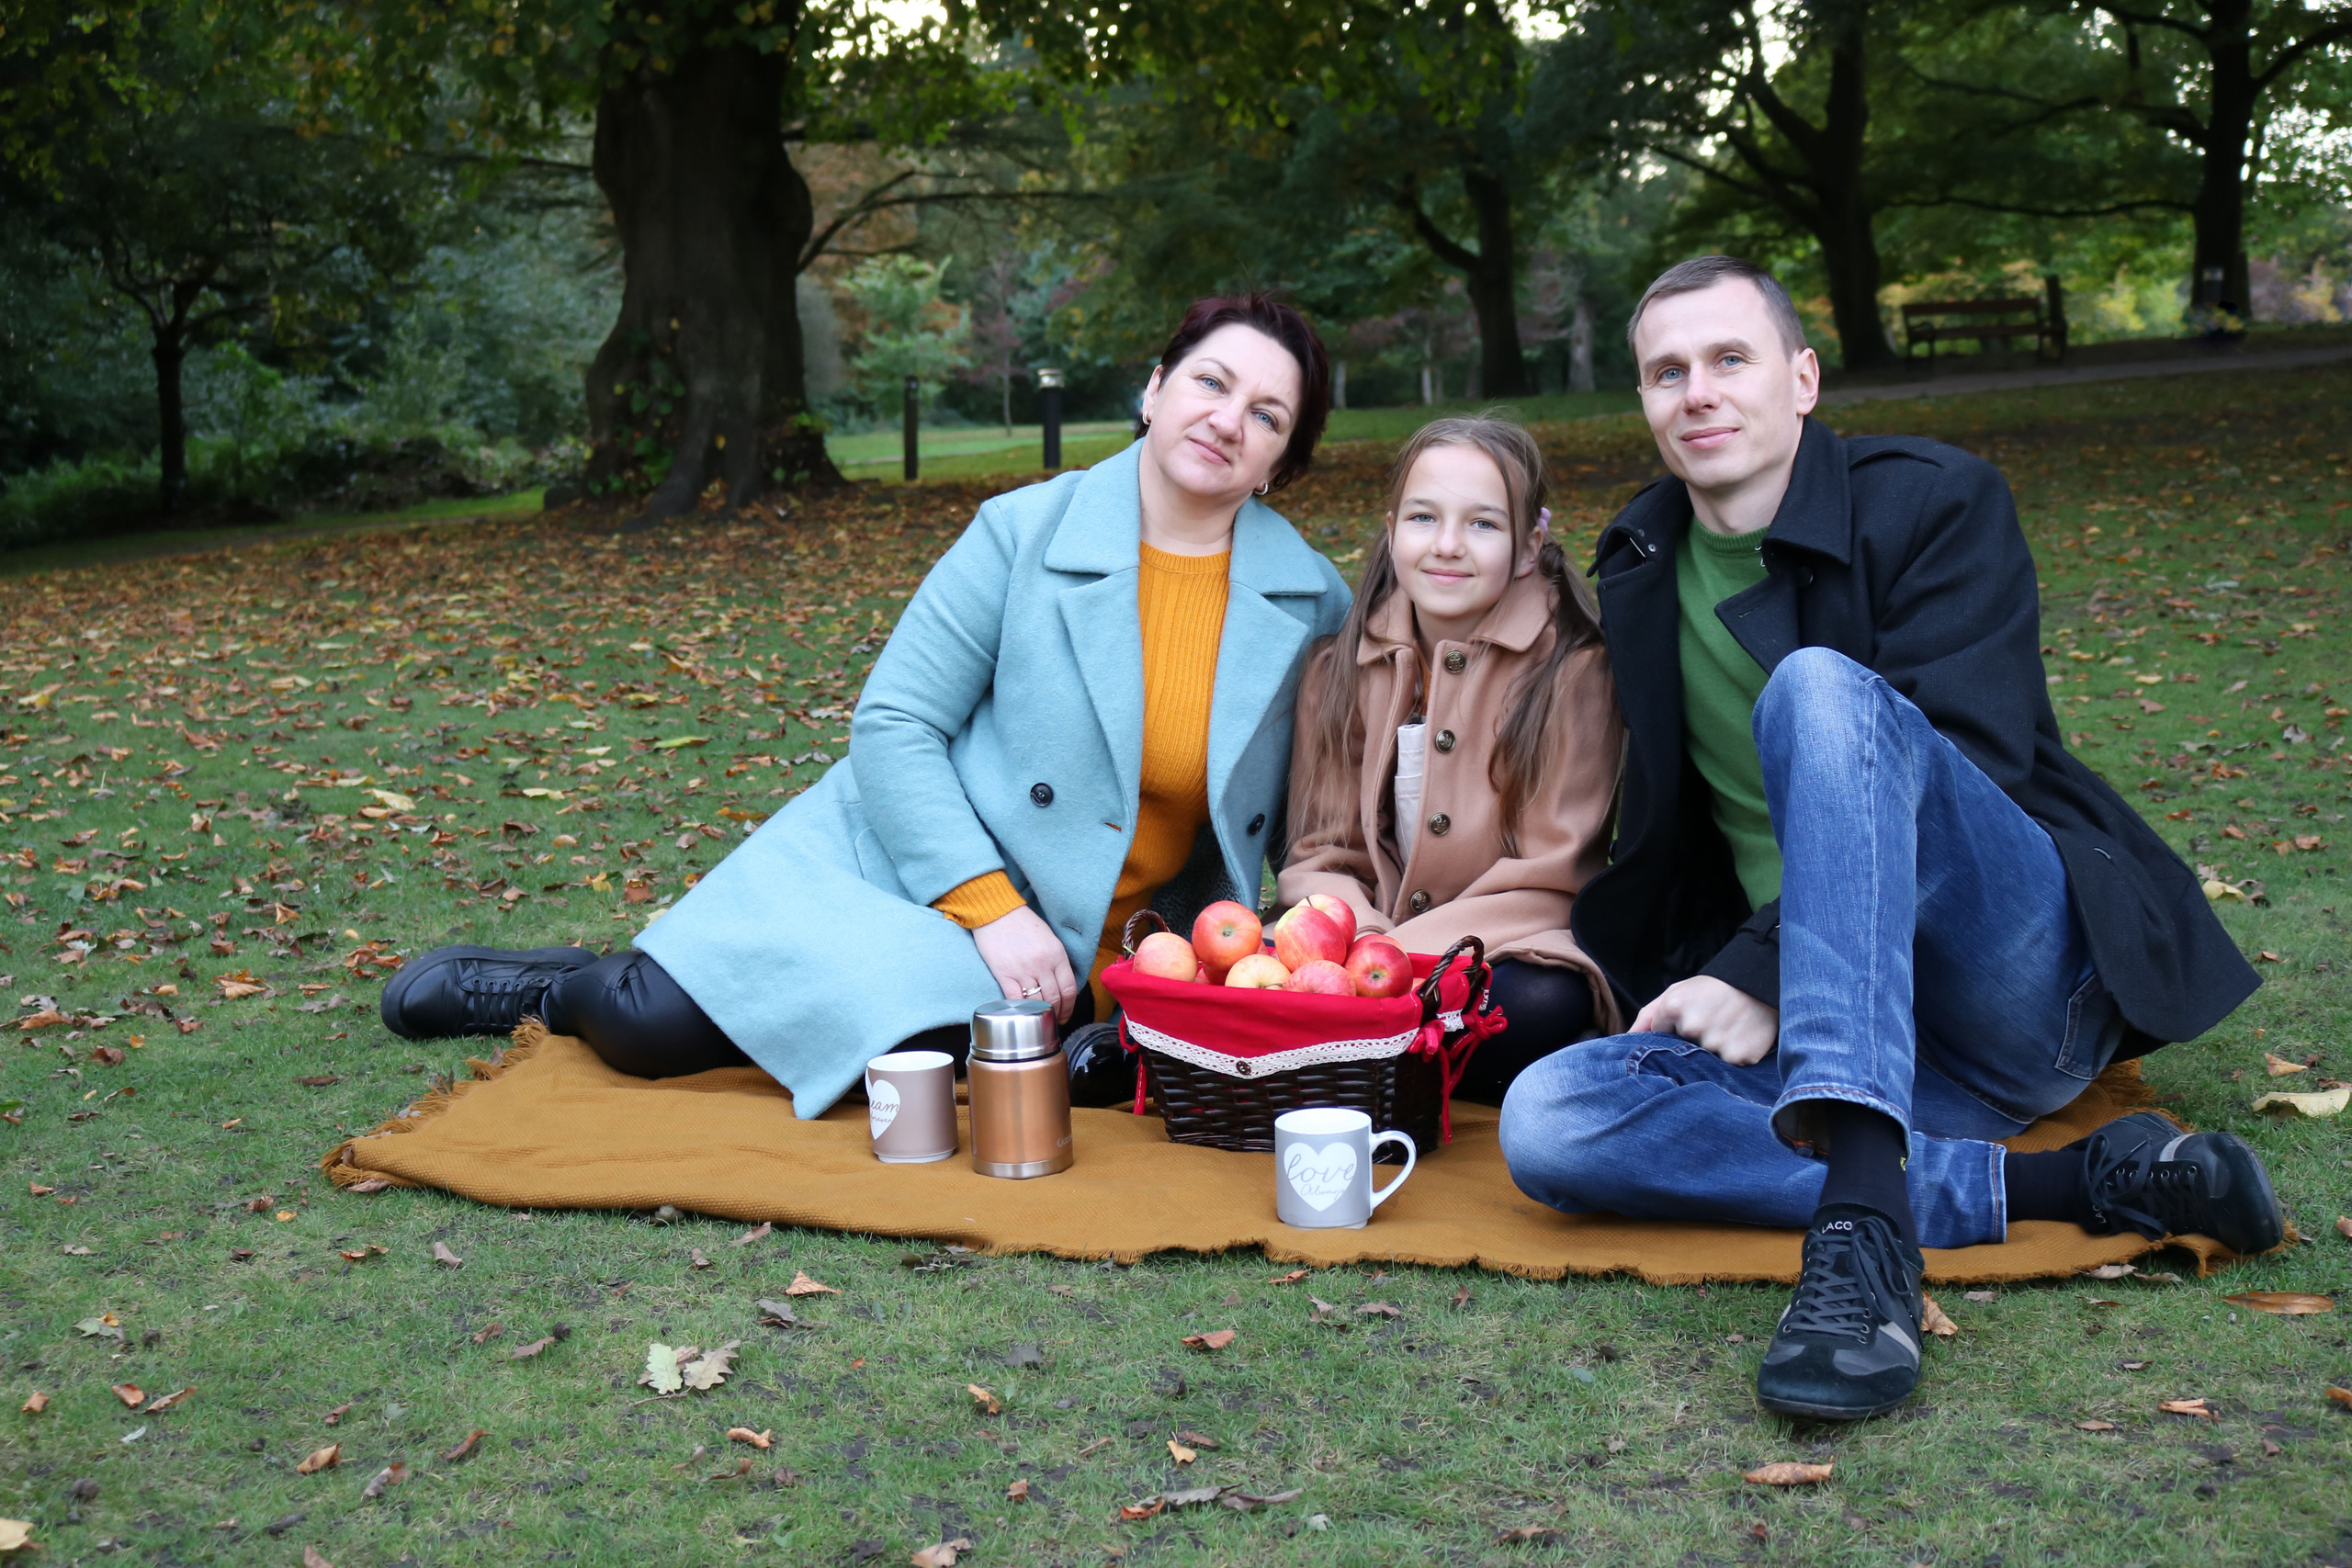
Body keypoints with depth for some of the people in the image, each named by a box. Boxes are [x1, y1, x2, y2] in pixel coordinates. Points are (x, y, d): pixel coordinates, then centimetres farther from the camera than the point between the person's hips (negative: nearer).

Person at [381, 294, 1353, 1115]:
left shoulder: (1312, 599, -2)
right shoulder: (1023, 533, -9)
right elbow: (894, 725, -10)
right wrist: (988, 907, -19)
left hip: (1082, 956, 1)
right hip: (904, 854, -1)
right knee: (653, 1022, -14)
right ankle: (556, 989, 24)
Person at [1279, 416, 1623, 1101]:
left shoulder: (1570, 671, -6)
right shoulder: (1340, 670, 7)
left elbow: (1549, 882, -8)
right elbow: (1321, 857, 8)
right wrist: (1360, 943, -15)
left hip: (1507, 954, -2)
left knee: (1542, 1005, -37)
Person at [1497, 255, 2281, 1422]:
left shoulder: (1936, 500, -2)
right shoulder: (1640, 569, 14)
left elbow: (1972, 767, -13)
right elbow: (1665, 821, 24)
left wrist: (1761, 965, -20)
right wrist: (1709, 984, 6)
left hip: (2025, 977, -5)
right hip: (1807, 1019, 5)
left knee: (1820, 687, -31)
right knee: (1547, 1119, -24)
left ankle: (1864, 1222, -46)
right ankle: (2061, 1183, -24)